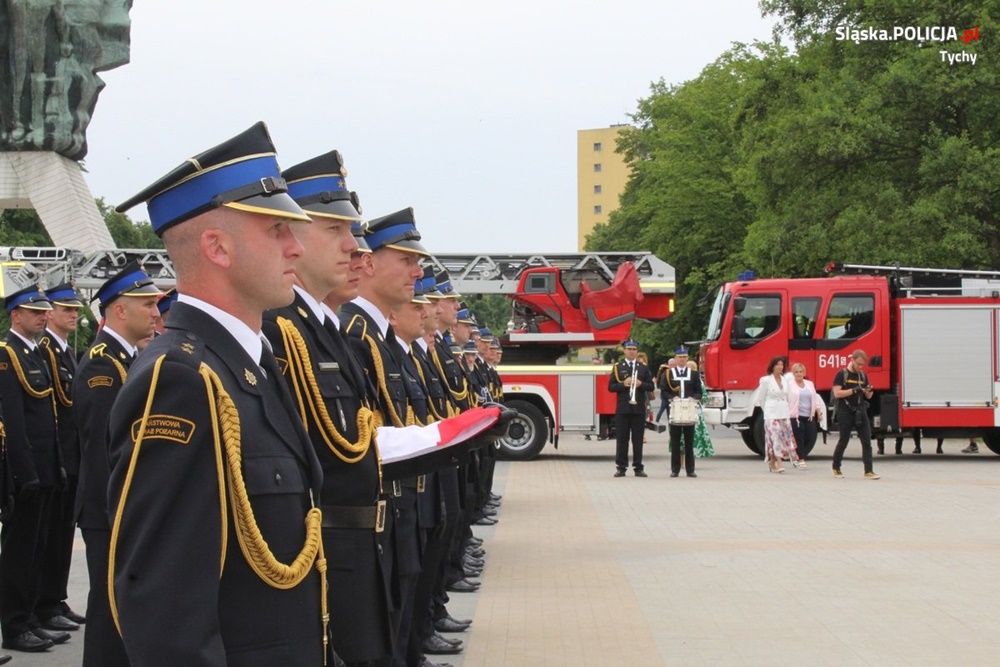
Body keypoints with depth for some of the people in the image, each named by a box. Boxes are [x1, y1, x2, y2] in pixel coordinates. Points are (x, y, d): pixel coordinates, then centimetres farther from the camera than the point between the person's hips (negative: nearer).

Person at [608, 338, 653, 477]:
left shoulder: (643, 367, 11)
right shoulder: (617, 367, 7)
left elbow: (651, 386, 8)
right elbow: (611, 387, 2)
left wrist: (641, 384, -10)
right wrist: (623, 384, -14)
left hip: (638, 408, 1)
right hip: (622, 409, -1)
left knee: (638, 439, 2)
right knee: (622, 439, -1)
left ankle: (638, 467, 5)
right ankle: (621, 467, 3)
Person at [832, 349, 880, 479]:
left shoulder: (863, 376, 11)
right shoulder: (841, 374, -5)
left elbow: (868, 397, 16)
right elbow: (837, 393, -14)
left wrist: (869, 391, -7)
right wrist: (854, 390, -21)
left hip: (860, 412, 5)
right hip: (845, 413, -5)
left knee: (866, 441, -5)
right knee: (843, 441, 4)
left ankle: (868, 471, -6)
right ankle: (836, 468, 23)